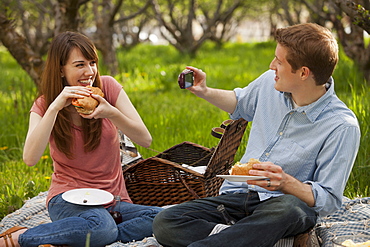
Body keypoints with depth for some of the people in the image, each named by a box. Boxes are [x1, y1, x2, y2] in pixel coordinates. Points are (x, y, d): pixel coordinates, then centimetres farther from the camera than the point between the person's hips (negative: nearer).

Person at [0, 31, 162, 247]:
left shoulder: (108, 87, -1)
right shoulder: (44, 106, -1)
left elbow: (145, 140, -6)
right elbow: (30, 158, -20)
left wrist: (112, 113, -23)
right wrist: (55, 107, -26)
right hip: (69, 198, -3)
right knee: (102, 225, -38)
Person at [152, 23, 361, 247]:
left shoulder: (342, 127, -14)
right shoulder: (270, 82, 3)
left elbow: (329, 201, -12)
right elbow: (240, 103, 28)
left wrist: (285, 183, -29)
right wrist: (205, 92, 11)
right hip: (236, 195, 6)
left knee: (289, 209, -44)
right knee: (164, 223, -19)